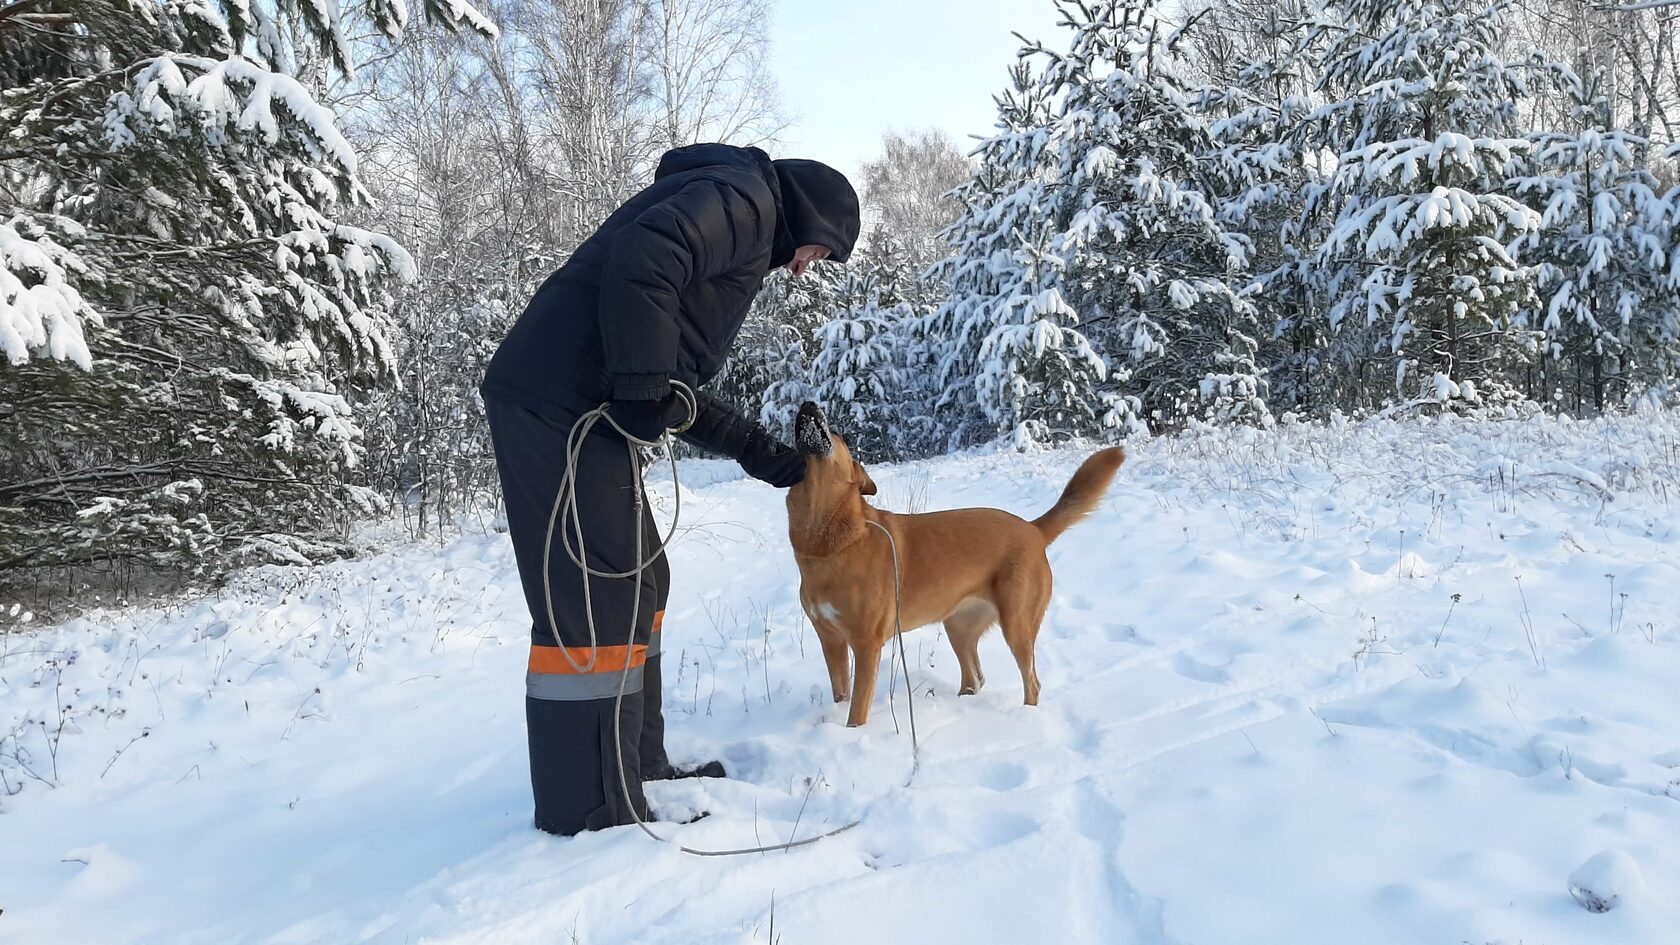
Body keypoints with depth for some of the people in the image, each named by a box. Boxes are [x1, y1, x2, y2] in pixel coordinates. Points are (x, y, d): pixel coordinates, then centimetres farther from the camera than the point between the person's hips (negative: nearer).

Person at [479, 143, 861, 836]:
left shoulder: (745, 245, 30)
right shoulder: (744, 197, 0)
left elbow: (677, 390, 27)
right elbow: (640, 262, -21)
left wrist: (760, 452, 27)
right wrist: (645, 388, -19)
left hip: (569, 406, 10)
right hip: (562, 404, -10)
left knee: (637, 581, 14)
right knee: (596, 598, -7)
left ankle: (637, 774, 23)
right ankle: (593, 811, 2)